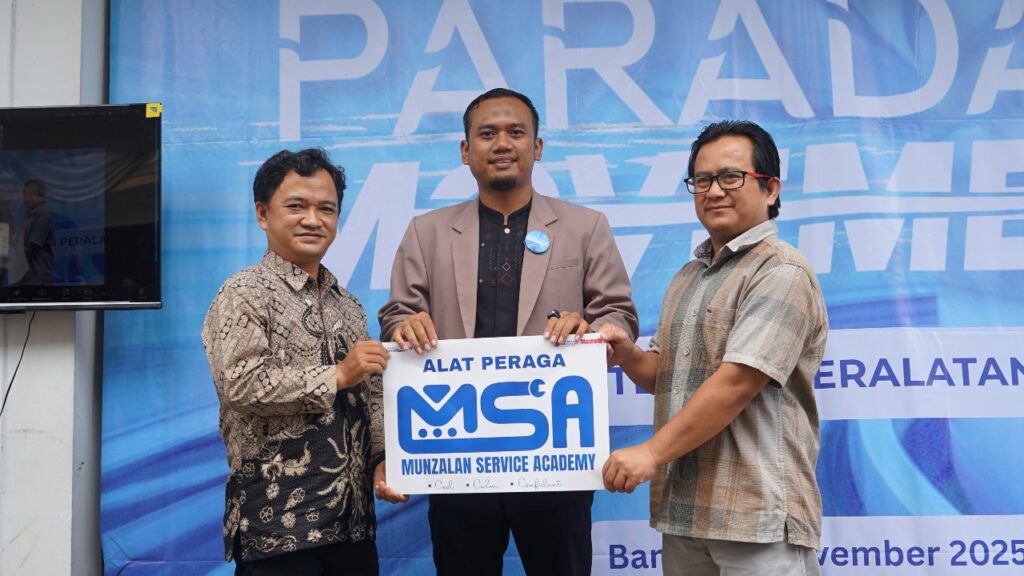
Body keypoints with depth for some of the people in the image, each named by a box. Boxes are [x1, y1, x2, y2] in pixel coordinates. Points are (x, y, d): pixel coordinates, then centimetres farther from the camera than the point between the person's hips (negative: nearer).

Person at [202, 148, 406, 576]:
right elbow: (240, 385, -18)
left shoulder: (348, 305, 15)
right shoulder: (244, 294, -4)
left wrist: (383, 459, -1)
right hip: (278, 519, -6)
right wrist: (336, 376, -14)